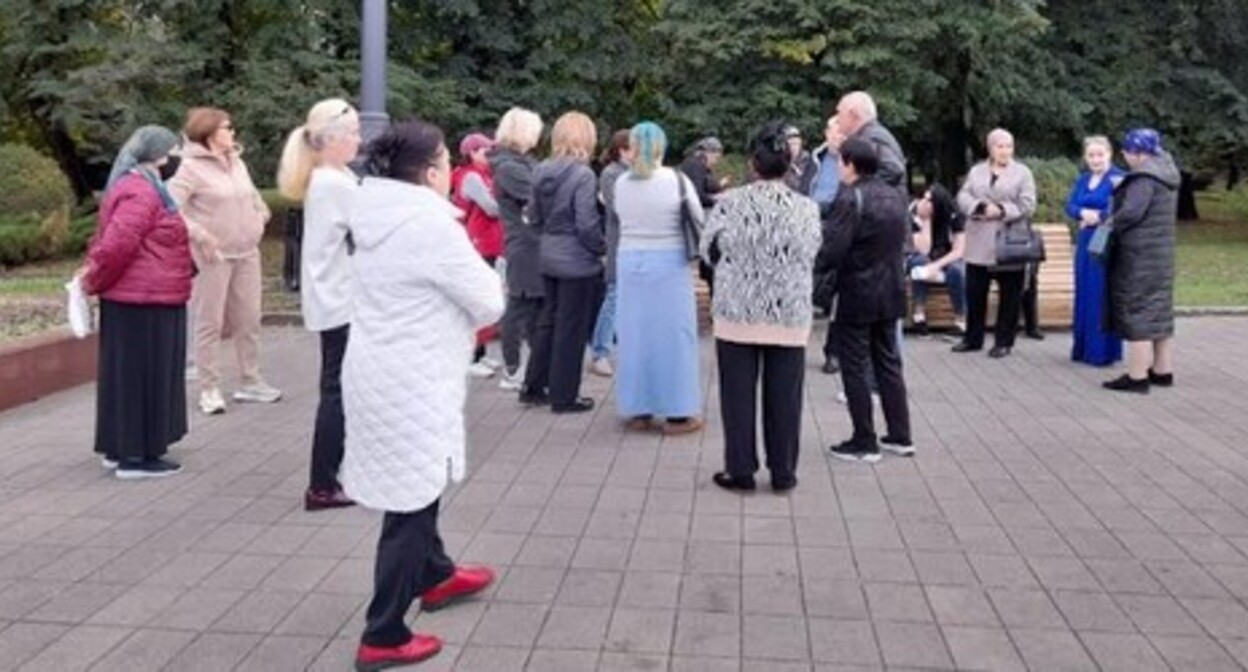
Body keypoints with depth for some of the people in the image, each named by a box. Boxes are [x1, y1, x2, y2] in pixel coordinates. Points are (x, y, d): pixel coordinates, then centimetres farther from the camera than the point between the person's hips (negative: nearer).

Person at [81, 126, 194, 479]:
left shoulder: (141, 188, 18)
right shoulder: (140, 193, -18)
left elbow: (114, 241, 21)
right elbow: (117, 243, -24)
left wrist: (93, 275, 14)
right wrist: (93, 282, -11)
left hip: (145, 300, 11)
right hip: (143, 303, -11)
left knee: (133, 375, 16)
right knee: (141, 375, -4)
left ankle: (122, 446, 25)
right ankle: (135, 455, 2)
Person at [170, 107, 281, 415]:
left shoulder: (237, 162, 11)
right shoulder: (192, 167, -11)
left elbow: (253, 196, 23)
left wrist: (259, 220, 8)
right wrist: (194, 232, -22)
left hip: (247, 252, 7)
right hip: (214, 255, -7)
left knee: (249, 319, 11)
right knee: (211, 323, 0)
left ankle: (250, 382, 22)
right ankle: (209, 389, 9)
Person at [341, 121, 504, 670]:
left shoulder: (378, 218, 6)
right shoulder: (431, 224, -21)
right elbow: (490, 303, -15)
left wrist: (448, 319, 5)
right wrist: (464, 320, 5)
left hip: (379, 371, 9)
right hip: (413, 382, -9)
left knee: (413, 489, 25)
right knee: (409, 502, 1)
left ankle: (434, 577, 46)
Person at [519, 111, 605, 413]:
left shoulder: (542, 172, 4)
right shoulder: (583, 175, -17)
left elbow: (535, 216, 10)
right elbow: (587, 224, -19)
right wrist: (602, 249, -4)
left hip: (548, 257, 7)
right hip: (577, 261, -7)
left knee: (548, 322, 18)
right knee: (571, 330, 4)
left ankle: (533, 387, 25)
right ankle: (564, 396, 13)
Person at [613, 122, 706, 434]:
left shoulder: (620, 183, 1)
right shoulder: (676, 180, -8)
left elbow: (621, 220, 2)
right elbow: (700, 220, -1)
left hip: (630, 262, 4)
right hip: (669, 263, -4)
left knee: (635, 333, 10)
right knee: (672, 333, 3)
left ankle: (638, 410, 16)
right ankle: (676, 413, 8)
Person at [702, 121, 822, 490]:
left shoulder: (730, 203, -8)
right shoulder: (806, 208, -6)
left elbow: (708, 249, 3)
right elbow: (810, 257, 4)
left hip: (737, 312, -1)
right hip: (789, 316, 1)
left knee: (738, 394, 8)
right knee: (784, 396, 9)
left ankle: (740, 469, 13)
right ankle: (783, 472, 16)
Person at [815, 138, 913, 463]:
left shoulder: (851, 198, -17)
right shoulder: (896, 196, 7)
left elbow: (831, 250, -20)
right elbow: (903, 238, 13)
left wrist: (811, 267, -5)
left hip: (857, 296, -7)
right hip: (891, 293, 7)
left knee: (855, 368, 2)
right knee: (888, 363, 16)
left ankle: (864, 443, 7)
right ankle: (900, 436, 20)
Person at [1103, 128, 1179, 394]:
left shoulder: (1144, 176, -17)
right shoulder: (1166, 173, 14)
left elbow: (1131, 212, -26)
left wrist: (1110, 225, -10)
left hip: (1139, 255, -10)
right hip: (1162, 252, 10)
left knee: (1137, 311, -6)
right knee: (1159, 310, 14)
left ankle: (1137, 376, -4)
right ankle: (1162, 371, 21)